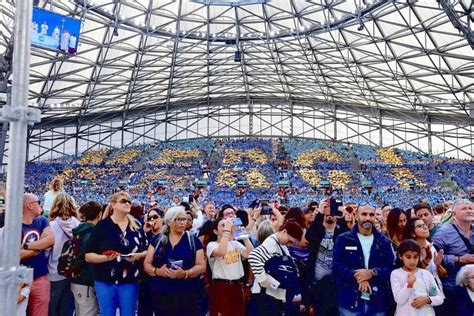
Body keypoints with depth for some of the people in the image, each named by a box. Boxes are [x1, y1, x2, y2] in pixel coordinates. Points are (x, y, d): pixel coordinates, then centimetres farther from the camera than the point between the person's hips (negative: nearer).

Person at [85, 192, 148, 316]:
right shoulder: (102, 225, -5)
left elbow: (146, 250, 10)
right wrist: (104, 257, -21)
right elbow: (88, 256, -4)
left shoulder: (136, 225, 4)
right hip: (105, 281, -2)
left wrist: (139, 256, -11)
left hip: (130, 282, 2)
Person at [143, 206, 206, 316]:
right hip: (161, 295, 2)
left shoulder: (194, 240, 2)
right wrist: (157, 271, -13)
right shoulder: (157, 240, 7)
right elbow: (147, 264, 7)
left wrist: (185, 273, -20)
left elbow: (201, 265, -3)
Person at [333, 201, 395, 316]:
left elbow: (391, 268, 1)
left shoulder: (384, 241, 9)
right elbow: (337, 267, -6)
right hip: (351, 301, -2)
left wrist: (372, 273, -17)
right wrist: (358, 276, -20)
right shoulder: (343, 239, 1)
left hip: (378, 302, 2)